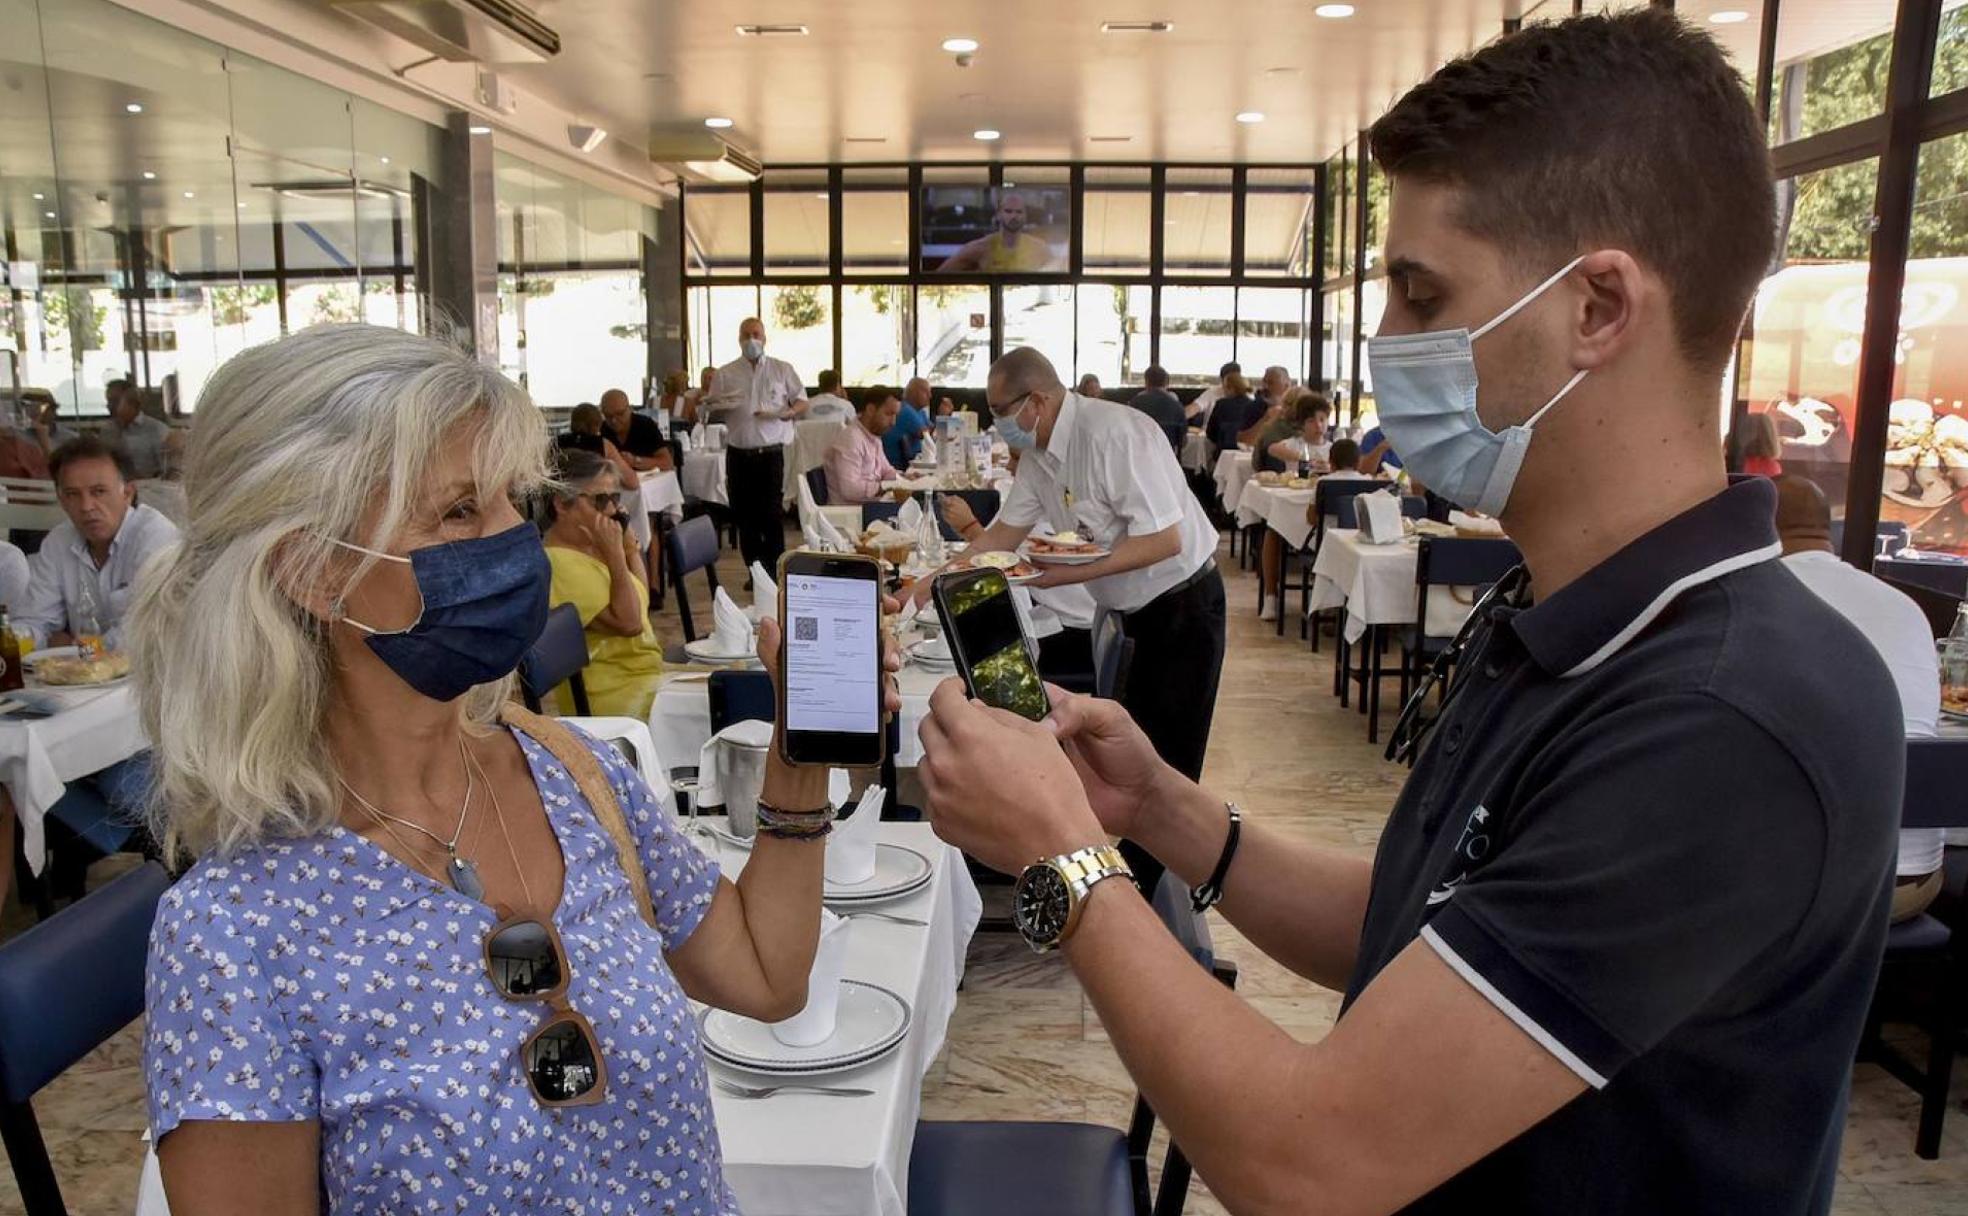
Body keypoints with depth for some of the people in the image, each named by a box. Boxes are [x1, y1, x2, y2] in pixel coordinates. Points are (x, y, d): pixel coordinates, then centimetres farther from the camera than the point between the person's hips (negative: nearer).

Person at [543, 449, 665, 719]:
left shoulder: (590, 545, 6)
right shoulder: (560, 563, -22)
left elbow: (641, 596, 19)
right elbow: (628, 622, -26)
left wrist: (629, 543, 6)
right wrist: (615, 552, -23)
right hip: (619, 696, -9)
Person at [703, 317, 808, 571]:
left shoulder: (782, 369, 7)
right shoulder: (725, 374, 8)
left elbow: (802, 402, 9)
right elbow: (711, 413, 10)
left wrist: (789, 412, -12)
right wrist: (719, 409, -14)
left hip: (771, 453, -2)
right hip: (739, 454, 2)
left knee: (772, 513, -6)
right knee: (745, 515, 5)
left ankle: (775, 571, -1)